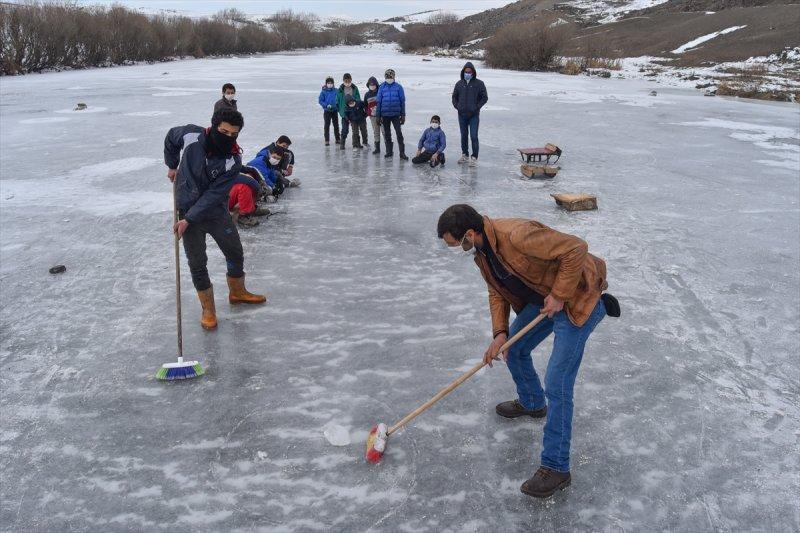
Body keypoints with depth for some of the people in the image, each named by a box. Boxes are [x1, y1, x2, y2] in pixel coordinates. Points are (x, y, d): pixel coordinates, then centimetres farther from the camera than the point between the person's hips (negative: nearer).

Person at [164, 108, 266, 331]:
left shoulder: (233, 160, -20)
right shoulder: (191, 135, -19)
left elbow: (214, 195, -22)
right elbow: (171, 137, 6)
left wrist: (188, 220, -25)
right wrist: (172, 166, 12)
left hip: (216, 212, 1)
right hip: (187, 210, -1)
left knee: (235, 253, 13)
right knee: (197, 264, 0)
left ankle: (237, 292, 40)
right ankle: (208, 309, 16)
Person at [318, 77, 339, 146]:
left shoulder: (336, 91, -5)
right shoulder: (323, 92, -7)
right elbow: (320, 101, -6)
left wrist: (336, 105, -17)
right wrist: (326, 105, -19)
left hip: (334, 111, 1)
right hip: (327, 111, -1)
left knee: (336, 125, 10)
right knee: (327, 125, 2)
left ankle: (337, 139, 20)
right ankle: (327, 140, 6)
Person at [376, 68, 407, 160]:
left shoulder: (398, 87, -1)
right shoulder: (382, 87, 2)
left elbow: (402, 102, 2)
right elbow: (378, 102, 6)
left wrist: (403, 115, -2)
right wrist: (378, 115, 3)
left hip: (396, 114, -2)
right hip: (385, 115, 2)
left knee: (399, 133, -6)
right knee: (387, 134, 10)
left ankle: (402, 153, -5)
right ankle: (389, 151, 22)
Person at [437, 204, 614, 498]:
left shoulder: (517, 235, -33)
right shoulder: (481, 251, -2)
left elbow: (576, 248, -31)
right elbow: (497, 292, 8)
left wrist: (559, 295, -25)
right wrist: (499, 333, -5)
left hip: (577, 300, -9)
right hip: (542, 299, 10)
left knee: (557, 383, -11)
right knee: (513, 349, 22)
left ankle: (556, 468, -1)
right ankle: (532, 403, 49)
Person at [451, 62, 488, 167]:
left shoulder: (479, 83, -2)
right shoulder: (459, 83, 6)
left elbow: (485, 97, 0)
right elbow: (454, 96, 17)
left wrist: (477, 107, -7)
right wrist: (457, 106, 3)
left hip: (474, 115, -3)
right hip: (462, 115, 4)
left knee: (474, 136, -7)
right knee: (463, 136, 12)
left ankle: (474, 158, -2)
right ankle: (465, 155, 23)